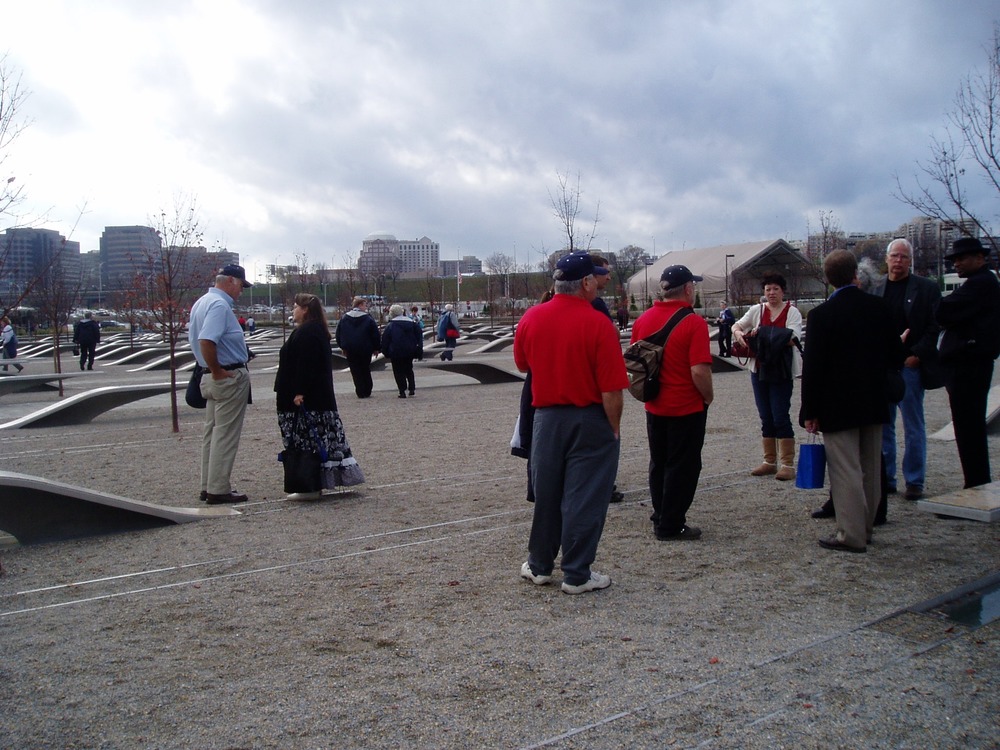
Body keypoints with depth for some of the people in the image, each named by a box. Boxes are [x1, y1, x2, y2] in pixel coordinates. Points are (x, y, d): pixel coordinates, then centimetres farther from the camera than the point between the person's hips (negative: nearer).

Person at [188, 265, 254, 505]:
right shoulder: (220, 305, -18)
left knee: (212, 432, 14)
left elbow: (196, 337, 20)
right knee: (225, 435, -4)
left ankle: (209, 486, 22)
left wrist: (212, 370, 17)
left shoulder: (202, 302, 14)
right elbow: (206, 341, -30)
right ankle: (219, 489, 2)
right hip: (230, 376, -10)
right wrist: (217, 371, -20)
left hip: (214, 377, 10)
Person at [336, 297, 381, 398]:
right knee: (366, 370, 14)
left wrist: (343, 347, 15)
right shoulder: (368, 319, -7)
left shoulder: (344, 319, 3)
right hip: (365, 350, -1)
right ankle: (367, 392, 15)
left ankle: (360, 392, 1)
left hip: (350, 351, 1)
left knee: (356, 372, 5)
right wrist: (376, 348, 3)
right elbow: (375, 334, -6)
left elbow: (338, 334, 7)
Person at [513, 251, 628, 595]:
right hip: (590, 420, -4)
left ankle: (539, 566, 28)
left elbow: (522, 364, 14)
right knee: (584, 498, 5)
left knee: (545, 493, 16)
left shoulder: (531, 318, -3)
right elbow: (612, 390, -17)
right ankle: (577, 575, 13)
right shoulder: (598, 324, -16)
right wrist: (614, 426, -5)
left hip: (546, 417, 4)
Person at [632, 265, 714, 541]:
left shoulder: (643, 320, 0)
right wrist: (708, 396, -6)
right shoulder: (693, 323, -18)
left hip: (654, 407, 6)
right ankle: (671, 527, 12)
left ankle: (660, 518, 29)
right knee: (682, 467, 6)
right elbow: (699, 371, -23)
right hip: (687, 407, -6)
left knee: (659, 464, 18)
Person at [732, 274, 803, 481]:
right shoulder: (757, 310, 7)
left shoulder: (792, 311, -4)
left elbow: (792, 338, -16)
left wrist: (765, 335, -24)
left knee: (780, 417, -5)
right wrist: (738, 333, -18)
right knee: (766, 419, 11)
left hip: (781, 372, -4)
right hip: (759, 369, 4)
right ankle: (769, 461, 21)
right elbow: (737, 325, 5)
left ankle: (788, 464, 3)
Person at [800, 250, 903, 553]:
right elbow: (895, 355, 6)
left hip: (838, 406, -5)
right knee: (870, 469, 14)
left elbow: (812, 367, -12)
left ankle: (851, 535, 1)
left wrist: (810, 411, -6)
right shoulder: (878, 306, 0)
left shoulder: (822, 315, -13)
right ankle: (865, 527, 26)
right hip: (874, 403, 6)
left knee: (846, 471, -2)